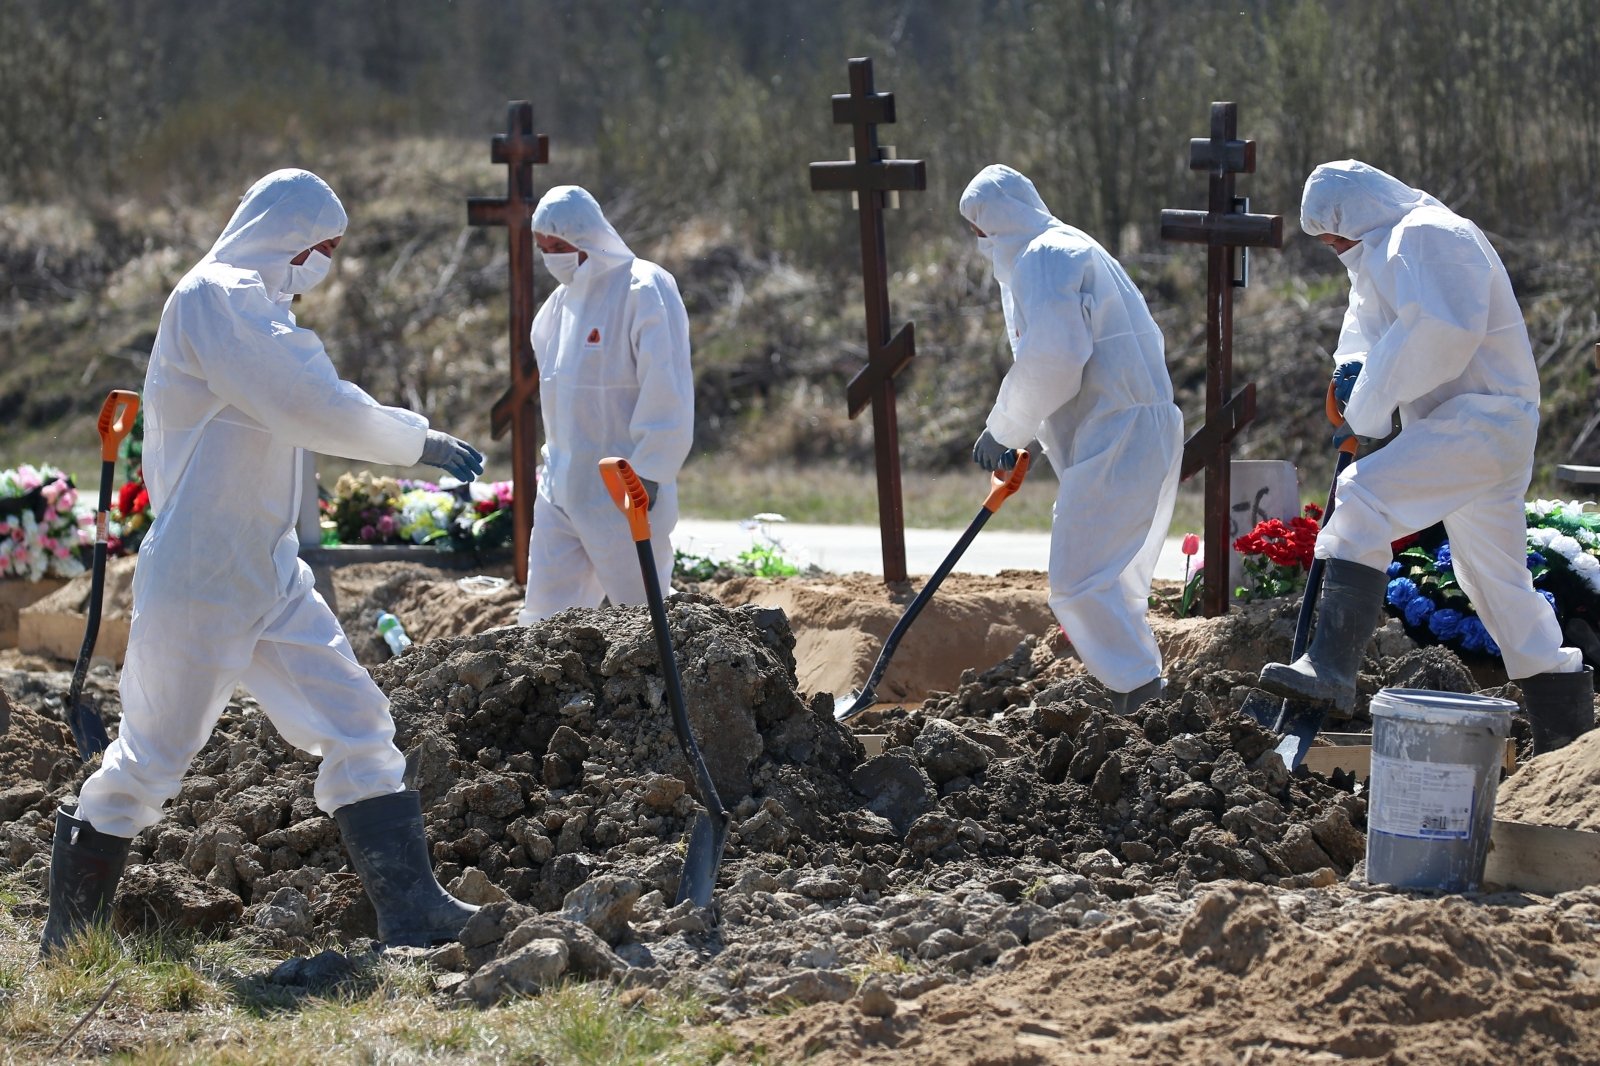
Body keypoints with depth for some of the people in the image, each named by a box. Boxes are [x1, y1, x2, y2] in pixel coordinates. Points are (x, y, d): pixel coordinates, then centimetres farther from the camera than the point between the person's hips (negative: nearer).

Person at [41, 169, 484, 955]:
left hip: (269, 577, 9)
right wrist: (421, 441, -15)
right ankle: (67, 942, 15)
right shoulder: (212, 297, -16)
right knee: (150, 758, 2)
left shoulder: (248, 302, 16)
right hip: (197, 587, -9)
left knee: (358, 726, 1)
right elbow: (315, 406, -24)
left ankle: (411, 908, 0)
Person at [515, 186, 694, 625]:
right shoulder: (562, 299, 12)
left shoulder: (644, 290, -13)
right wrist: (555, 462, 17)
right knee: (543, 617, 6)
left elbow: (667, 392, -17)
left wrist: (647, 474, -18)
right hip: (561, 488, 8)